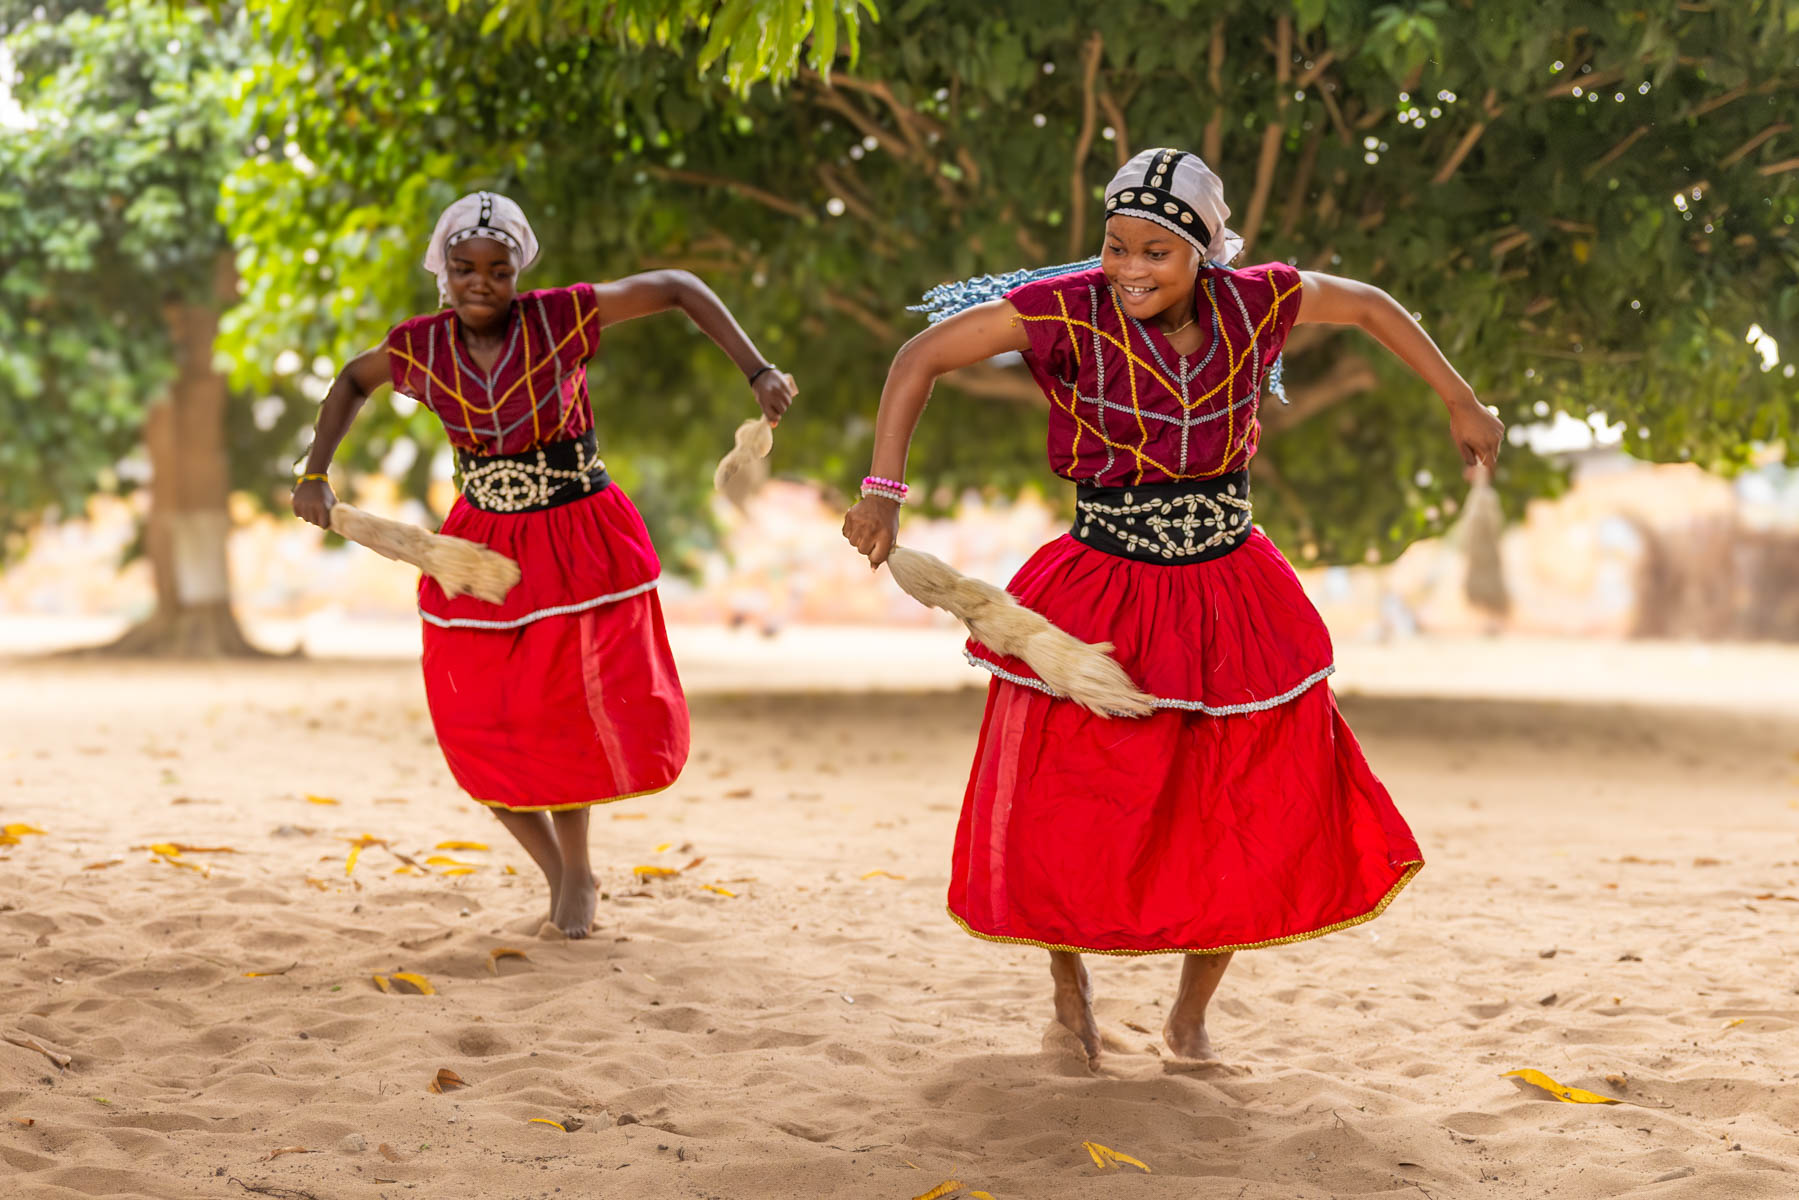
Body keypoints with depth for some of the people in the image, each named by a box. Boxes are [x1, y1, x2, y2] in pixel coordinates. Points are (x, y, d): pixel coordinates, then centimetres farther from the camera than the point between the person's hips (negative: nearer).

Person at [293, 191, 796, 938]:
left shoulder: (561, 316, -16)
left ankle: (576, 871, 20)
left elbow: (676, 288, -9)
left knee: (559, 716, -8)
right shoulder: (422, 346, -7)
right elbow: (352, 381, 15)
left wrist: (758, 372, -16)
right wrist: (315, 473, 4)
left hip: (576, 543, -3)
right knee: (480, 729, -1)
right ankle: (560, 873, 23)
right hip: (483, 550, 3)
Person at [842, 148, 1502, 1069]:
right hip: (1104, 597, -3)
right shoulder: (1072, 310, -16)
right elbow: (923, 357, -13)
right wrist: (883, 489, -21)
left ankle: (1190, 1018, 28)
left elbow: (1367, 306, 11)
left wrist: (1461, 404, 16)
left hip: (1230, 598, 3)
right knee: (1071, 828, -2)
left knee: (1258, 828, 6)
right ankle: (1069, 978, 30)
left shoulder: (1253, 301, -7)